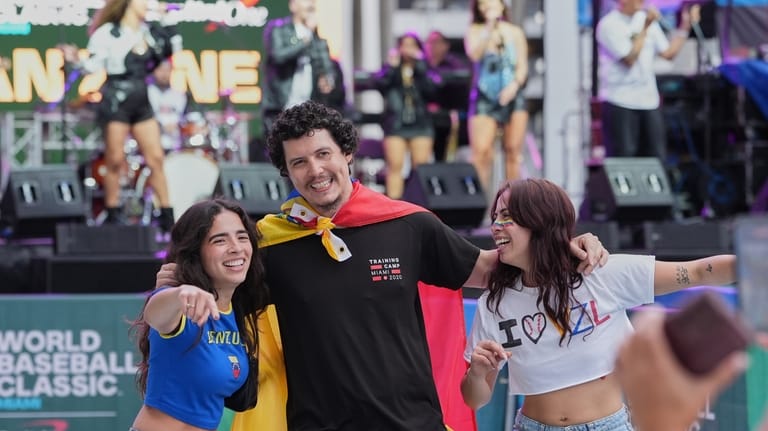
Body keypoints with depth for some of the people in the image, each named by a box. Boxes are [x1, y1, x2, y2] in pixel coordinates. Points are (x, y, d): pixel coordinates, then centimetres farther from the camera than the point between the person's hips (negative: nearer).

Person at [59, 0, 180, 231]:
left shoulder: (149, 32, 11)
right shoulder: (108, 33, -6)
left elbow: (172, 48, 23)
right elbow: (94, 65, -10)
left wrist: (169, 29, 8)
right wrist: (76, 60, -28)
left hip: (141, 103, 6)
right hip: (116, 102, -6)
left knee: (156, 158, 3)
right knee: (115, 160, -2)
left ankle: (167, 215, 7)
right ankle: (112, 216, 6)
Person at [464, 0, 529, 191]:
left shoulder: (515, 32, 9)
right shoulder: (475, 30, 6)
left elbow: (523, 66, 7)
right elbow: (474, 54, -12)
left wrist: (514, 85, -11)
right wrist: (490, 28, -14)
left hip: (512, 97, 2)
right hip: (485, 98, -2)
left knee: (513, 150, -1)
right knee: (481, 151, -14)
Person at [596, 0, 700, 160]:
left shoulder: (647, 19, 10)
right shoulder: (609, 25, -10)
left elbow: (668, 52, 11)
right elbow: (629, 58, -16)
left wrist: (685, 26, 3)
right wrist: (645, 28, -16)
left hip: (649, 102, 6)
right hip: (619, 103, -6)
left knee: (657, 158, 7)